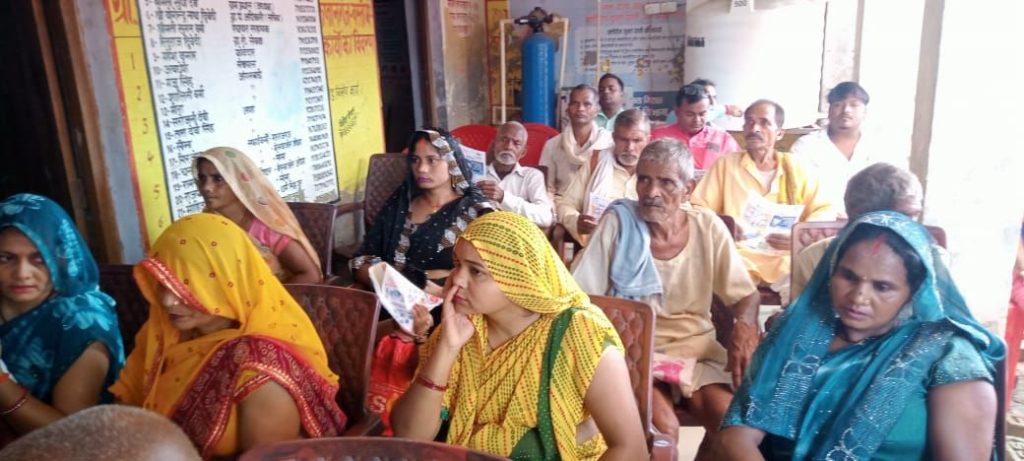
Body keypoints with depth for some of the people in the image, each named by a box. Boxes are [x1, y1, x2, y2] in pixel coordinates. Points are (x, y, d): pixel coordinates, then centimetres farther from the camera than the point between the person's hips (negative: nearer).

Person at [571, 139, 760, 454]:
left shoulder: (708, 227, -2)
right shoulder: (618, 222, -9)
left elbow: (746, 296, 5)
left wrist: (745, 325, -17)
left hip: (696, 347, 3)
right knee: (663, 427, -27)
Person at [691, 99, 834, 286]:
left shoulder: (795, 167, 13)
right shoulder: (725, 164, 10)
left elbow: (825, 210, 10)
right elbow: (697, 209, 7)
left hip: (787, 259, 2)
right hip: (739, 258, -2)